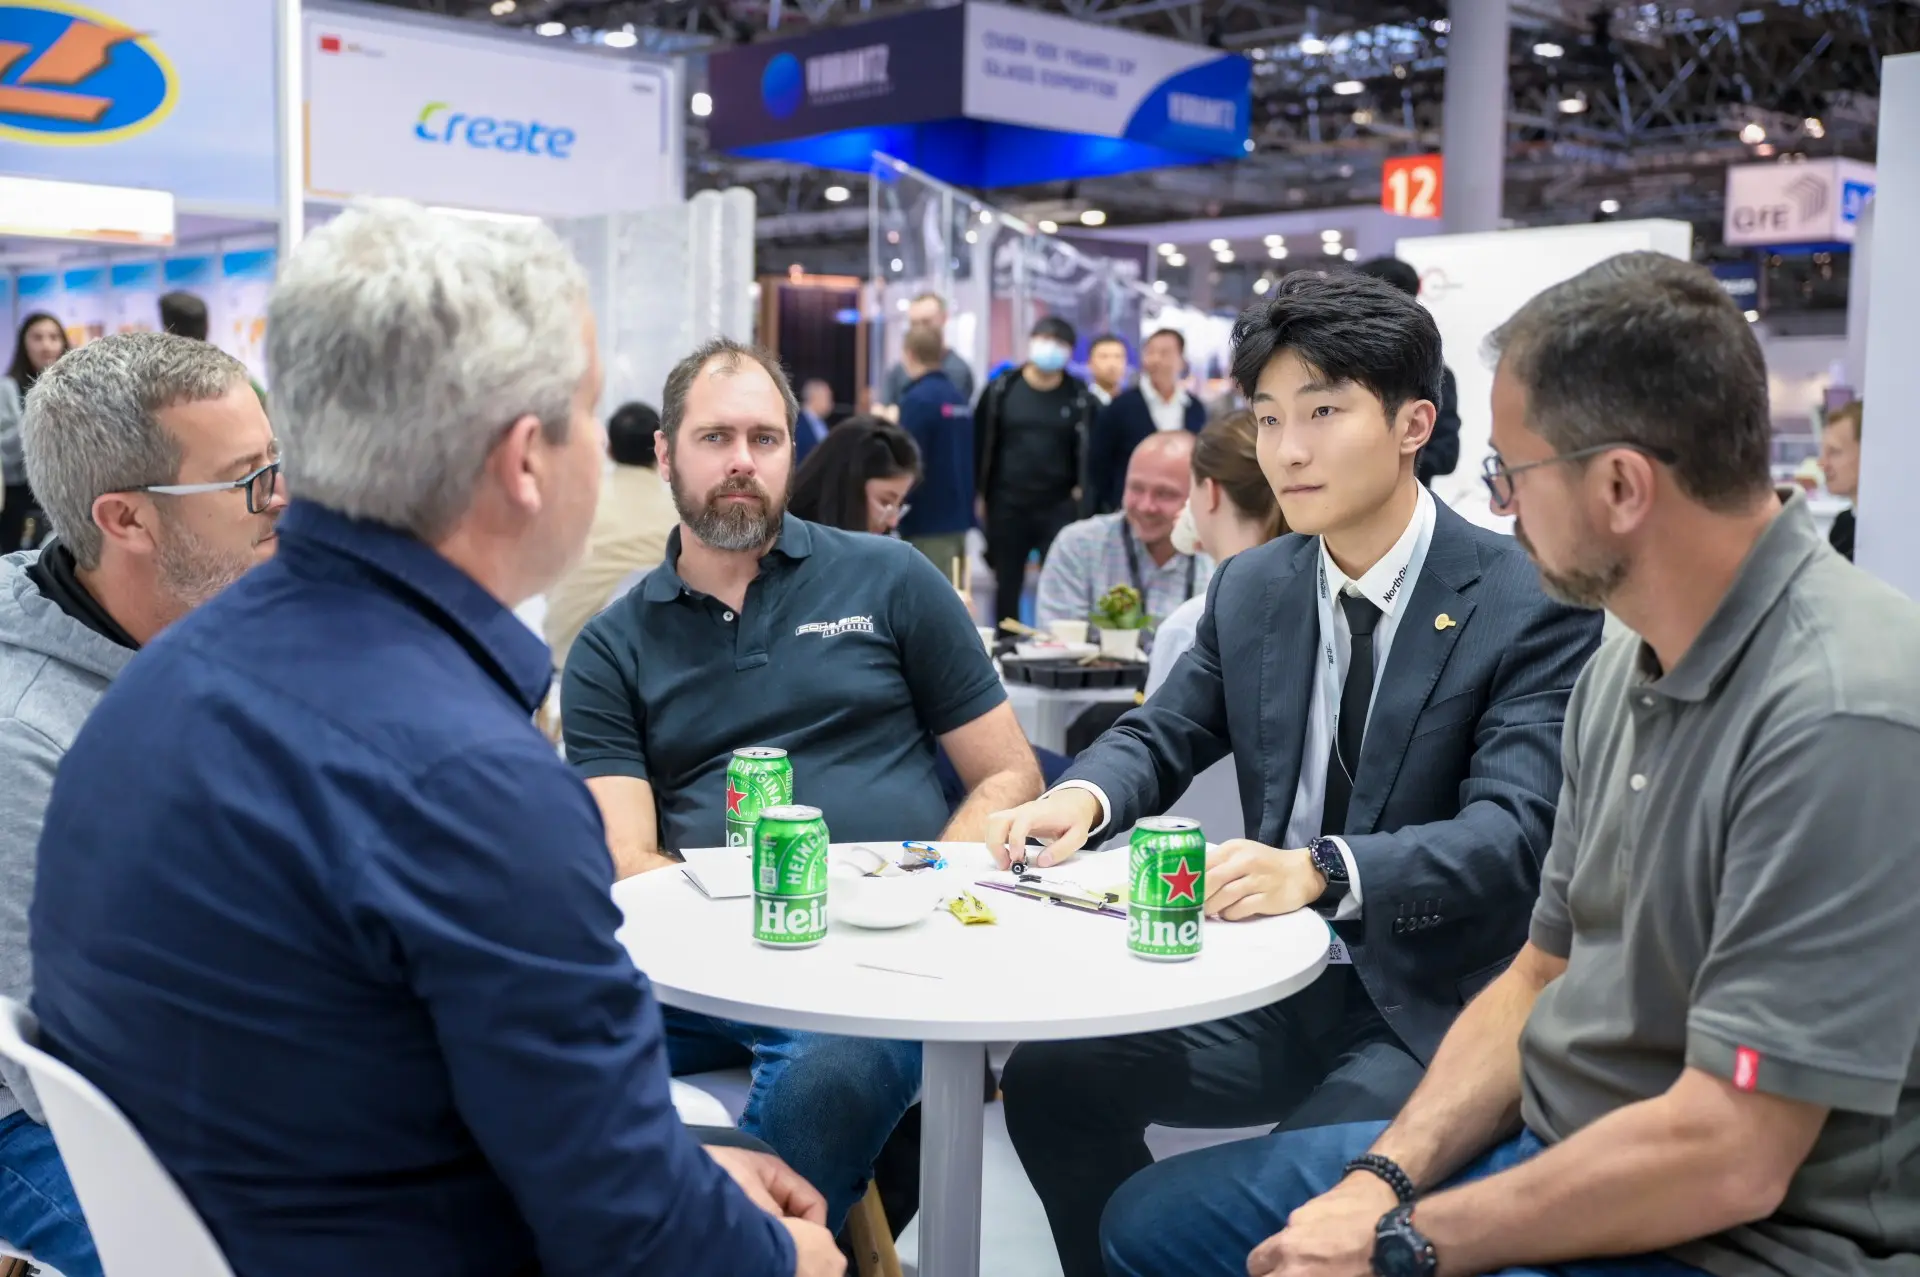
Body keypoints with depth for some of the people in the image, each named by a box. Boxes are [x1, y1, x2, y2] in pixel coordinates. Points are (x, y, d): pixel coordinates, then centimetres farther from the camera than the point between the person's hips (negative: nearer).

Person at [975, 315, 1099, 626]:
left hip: (1060, 509, -1)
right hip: (1006, 506, 1)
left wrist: (1083, 492, -8)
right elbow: (980, 444, 4)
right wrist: (978, 494, 0)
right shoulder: (1001, 390, 2)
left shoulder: (1081, 399, -1)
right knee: (1007, 587, 10)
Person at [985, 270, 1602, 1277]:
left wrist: (1321, 870, -40)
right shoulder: (1250, 587, 6)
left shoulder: (1533, 606, -12)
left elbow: (1512, 834, -22)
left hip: (1432, 1005, -5)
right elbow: (1162, 736, 12)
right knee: (1050, 1075, -7)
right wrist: (1081, 796, -13)